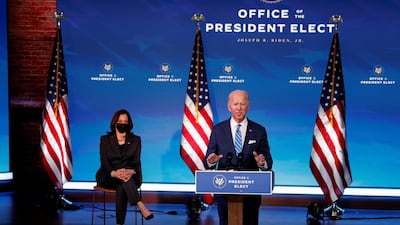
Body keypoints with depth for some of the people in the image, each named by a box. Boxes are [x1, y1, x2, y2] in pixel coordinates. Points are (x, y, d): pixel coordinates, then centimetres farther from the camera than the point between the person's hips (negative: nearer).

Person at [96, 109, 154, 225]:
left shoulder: (135, 140, 8)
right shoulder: (105, 139, 5)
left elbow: (136, 162, -3)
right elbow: (104, 161, -7)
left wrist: (131, 172, -29)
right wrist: (114, 173, -31)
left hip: (129, 175, 1)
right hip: (108, 176, -1)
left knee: (121, 187, -36)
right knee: (122, 179, -36)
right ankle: (141, 206, -54)